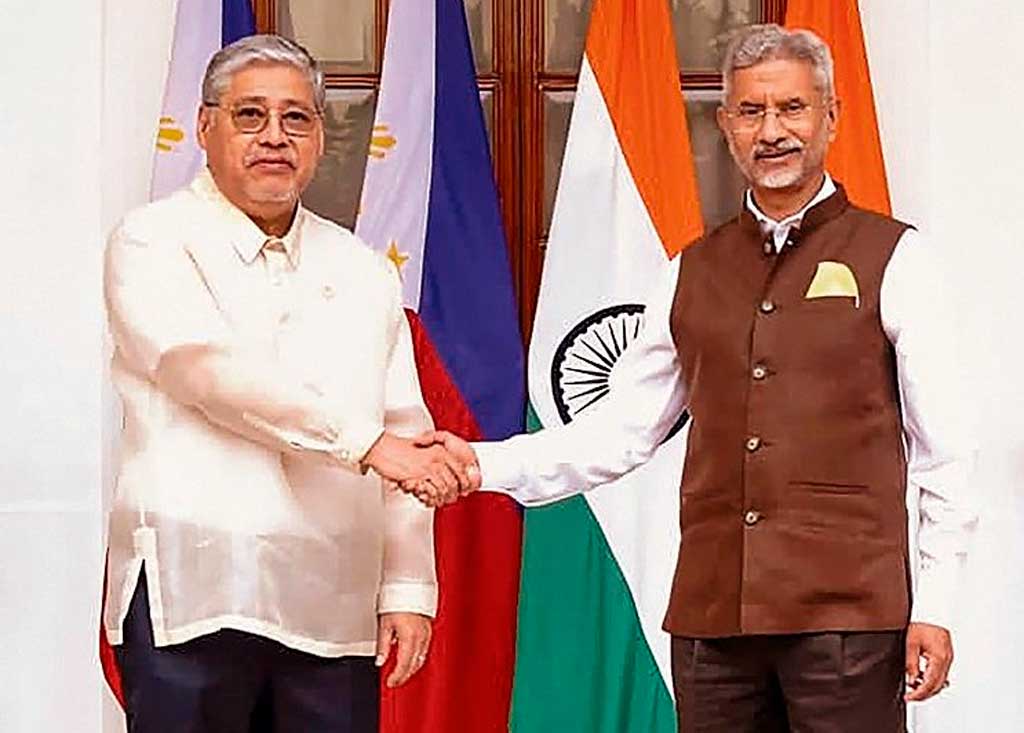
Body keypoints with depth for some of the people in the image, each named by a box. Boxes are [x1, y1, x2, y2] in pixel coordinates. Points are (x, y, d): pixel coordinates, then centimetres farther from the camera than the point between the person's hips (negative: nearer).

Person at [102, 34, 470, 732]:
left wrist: (409, 588, 5)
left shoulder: (363, 272, 17)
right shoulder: (154, 243, 2)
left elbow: (407, 436, 13)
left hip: (334, 608, 4)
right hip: (191, 596, -4)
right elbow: (211, 369, -14)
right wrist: (368, 442, -17)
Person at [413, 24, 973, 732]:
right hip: (711, 614, 4)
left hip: (848, 613, -4)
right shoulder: (696, 272, 13)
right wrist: (486, 464, 0)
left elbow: (942, 452, 0)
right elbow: (621, 428, 12)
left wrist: (935, 607, -5)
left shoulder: (894, 260, 1)